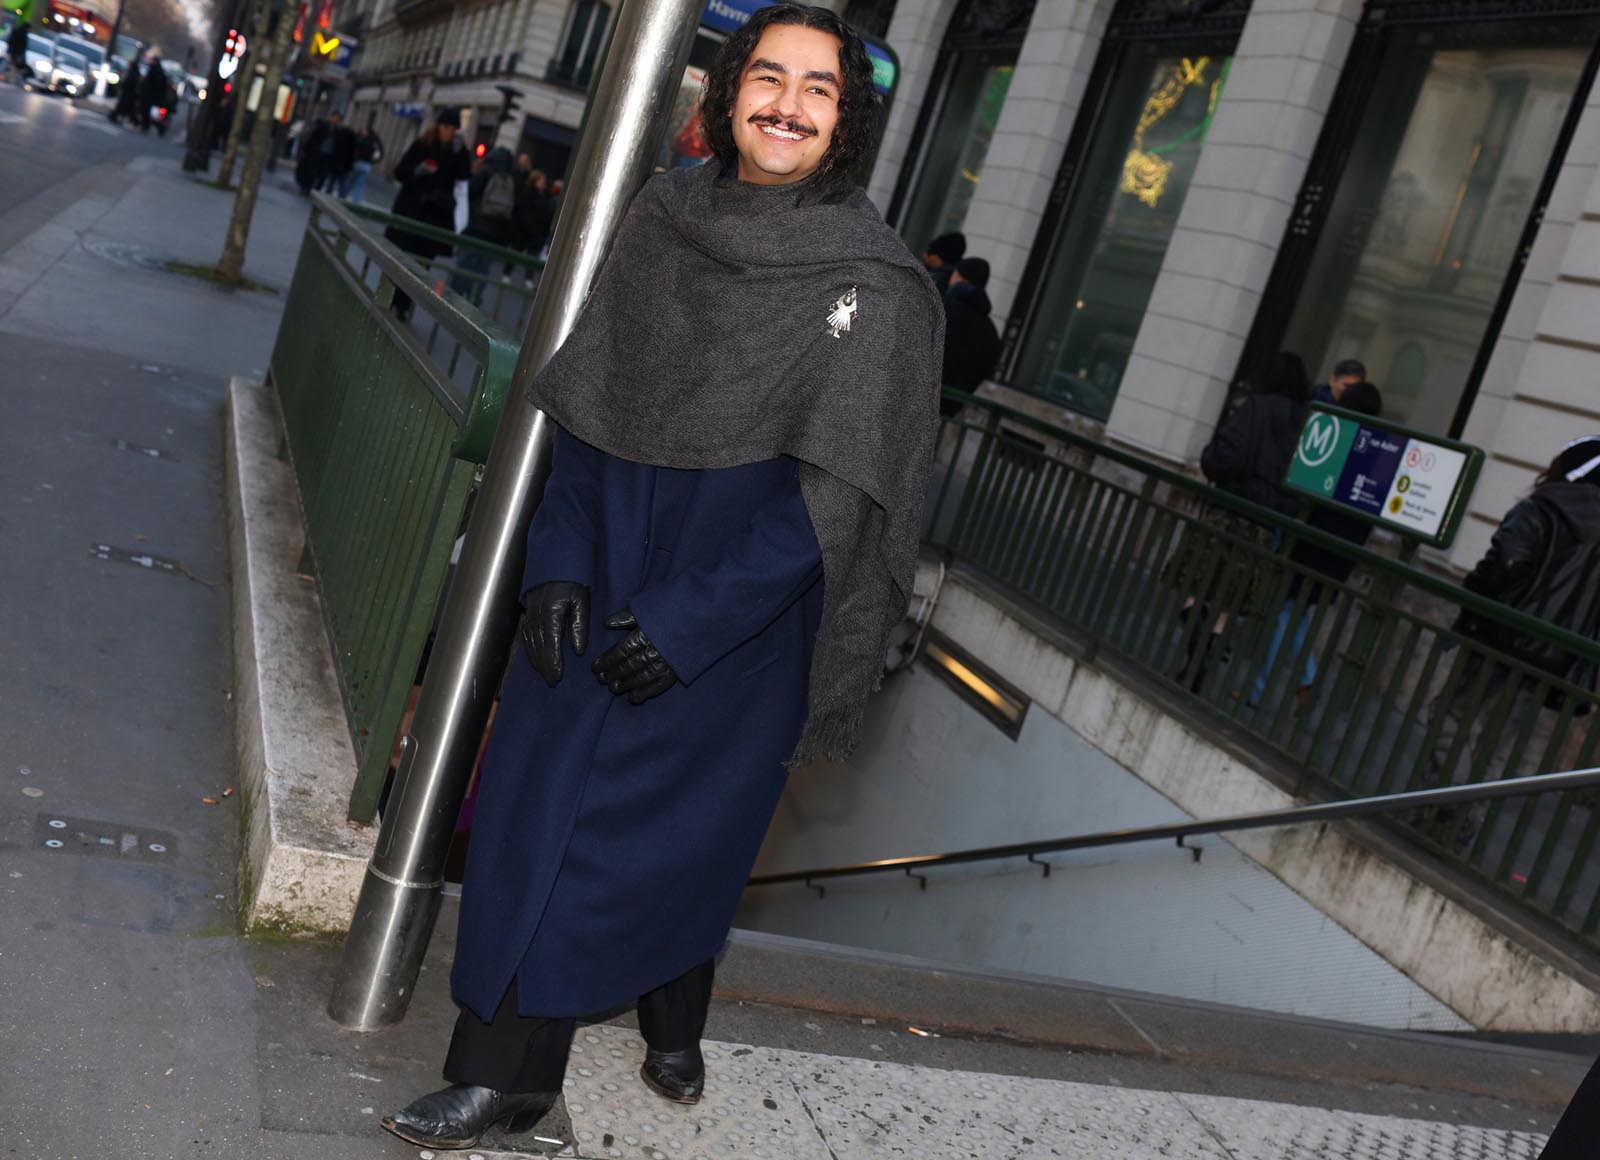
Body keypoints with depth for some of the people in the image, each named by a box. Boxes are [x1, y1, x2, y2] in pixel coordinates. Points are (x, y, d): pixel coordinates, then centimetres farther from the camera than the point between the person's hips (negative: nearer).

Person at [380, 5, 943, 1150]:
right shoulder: (665, 222, 2)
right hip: (608, 582, 4)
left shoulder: (877, 285, -12)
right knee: (533, 804, 6)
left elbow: (830, 490, -14)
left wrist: (690, 622, -16)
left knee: (674, 827, 7)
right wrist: (561, 563, -4)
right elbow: (590, 410, 6)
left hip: (735, 618, -4)